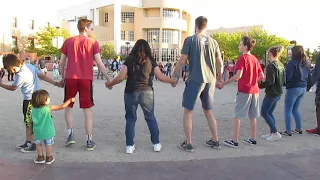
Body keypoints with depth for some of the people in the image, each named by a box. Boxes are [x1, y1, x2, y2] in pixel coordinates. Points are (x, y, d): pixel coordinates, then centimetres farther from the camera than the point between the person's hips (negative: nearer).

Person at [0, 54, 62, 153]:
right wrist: (55, 83, 6)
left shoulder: (21, 75, -21)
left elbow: (12, 88, -5)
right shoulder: (30, 66, 2)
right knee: (27, 122, 18)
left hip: (29, 100, -9)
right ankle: (28, 142, 28)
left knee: (29, 122, 1)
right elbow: (43, 76, 3)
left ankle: (33, 144, 11)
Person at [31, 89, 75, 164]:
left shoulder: (34, 109, -6)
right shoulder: (49, 108, -16)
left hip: (38, 132, 3)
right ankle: (49, 158, 27)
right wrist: (70, 100, -5)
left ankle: (40, 157, 30)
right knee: (48, 145, 15)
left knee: (38, 144, 23)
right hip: (48, 131, -2)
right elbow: (62, 106, -15)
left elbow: (32, 120, 4)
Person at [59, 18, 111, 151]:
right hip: (86, 79, -2)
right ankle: (89, 141, 9)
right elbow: (99, 64, -3)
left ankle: (70, 134, 12)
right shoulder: (93, 42, 2)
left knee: (68, 106, 20)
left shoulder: (68, 42, 10)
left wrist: (63, 78, 22)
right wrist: (108, 79, 3)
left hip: (70, 78, 2)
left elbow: (61, 63, 10)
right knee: (87, 109, 6)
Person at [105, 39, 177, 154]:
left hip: (131, 93, 0)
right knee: (150, 118, 15)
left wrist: (110, 84, 13)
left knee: (130, 119, 12)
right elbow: (160, 77, 1)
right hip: (147, 93, 1)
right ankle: (156, 144, 20)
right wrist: (173, 81, 18)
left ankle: (130, 146, 14)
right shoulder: (151, 61, 4)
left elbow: (121, 77, -4)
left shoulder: (129, 60, 2)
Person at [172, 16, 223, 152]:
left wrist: (175, 76, 2)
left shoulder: (190, 40, -3)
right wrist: (219, 78, 23)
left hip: (195, 80, -5)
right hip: (210, 80, 5)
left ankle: (188, 144, 7)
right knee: (208, 111, 18)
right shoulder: (213, 41, 10)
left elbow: (182, 61, -8)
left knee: (188, 111, 6)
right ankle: (215, 141, 23)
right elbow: (219, 63, 11)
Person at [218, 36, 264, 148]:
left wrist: (223, 83, -19)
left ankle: (235, 141, 0)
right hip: (254, 90, 7)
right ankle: (253, 139, 22)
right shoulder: (255, 59, 11)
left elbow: (238, 75, -22)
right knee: (252, 116, 14)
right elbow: (262, 76, 11)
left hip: (244, 91, -7)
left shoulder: (242, 58, -10)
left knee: (237, 116, -2)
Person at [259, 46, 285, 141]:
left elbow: (270, 81, -23)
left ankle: (275, 133, 3)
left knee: (264, 113, 1)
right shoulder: (281, 65, 9)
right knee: (269, 112, 17)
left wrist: (259, 85, -13)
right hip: (278, 92, 9)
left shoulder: (271, 65, -18)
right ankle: (272, 132, 20)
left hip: (271, 93, -9)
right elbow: (283, 79, 15)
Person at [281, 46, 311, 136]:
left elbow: (287, 76, -18)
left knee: (288, 110, 1)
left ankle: (288, 131, 2)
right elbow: (309, 76, 15)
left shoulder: (292, 62, -15)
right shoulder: (305, 63, 9)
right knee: (295, 109, 20)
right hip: (303, 88, 8)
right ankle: (299, 128, 24)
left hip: (293, 88, -8)